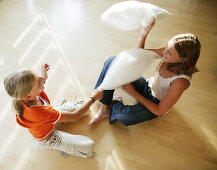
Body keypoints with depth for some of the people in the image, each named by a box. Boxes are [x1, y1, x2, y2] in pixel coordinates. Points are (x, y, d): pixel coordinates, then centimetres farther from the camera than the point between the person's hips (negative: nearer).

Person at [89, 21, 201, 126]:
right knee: (112, 61, -16)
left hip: (156, 103, -5)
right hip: (147, 86, 6)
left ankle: (114, 105, 1)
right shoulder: (170, 51, -16)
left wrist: (133, 92, -25)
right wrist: (144, 32, -23)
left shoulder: (181, 81, -32)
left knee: (125, 116, -40)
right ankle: (104, 109, -10)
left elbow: (159, 111, -25)